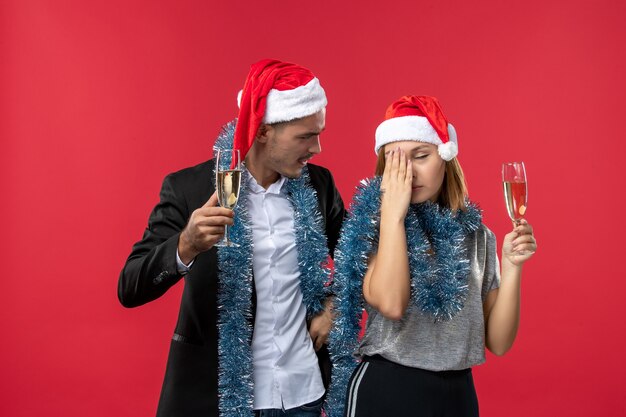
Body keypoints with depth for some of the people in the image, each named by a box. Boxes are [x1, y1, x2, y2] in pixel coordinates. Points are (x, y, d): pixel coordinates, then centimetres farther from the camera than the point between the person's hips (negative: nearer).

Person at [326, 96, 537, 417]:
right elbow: (390, 303, -26)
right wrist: (393, 211, -20)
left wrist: (511, 266, -11)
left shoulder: (475, 234, 2)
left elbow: (498, 343, 1)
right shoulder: (369, 227, -6)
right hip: (383, 390, -3)